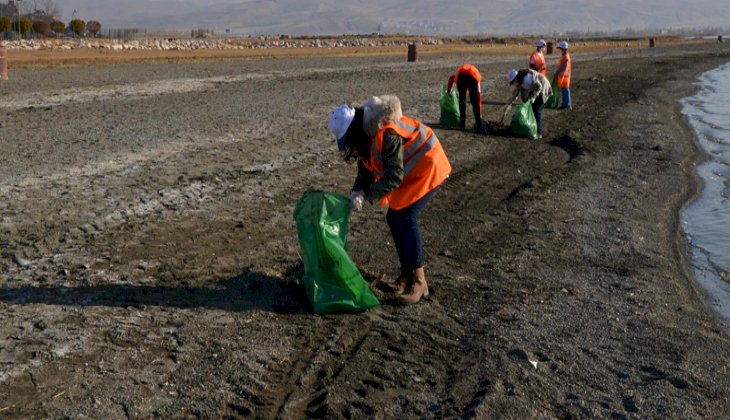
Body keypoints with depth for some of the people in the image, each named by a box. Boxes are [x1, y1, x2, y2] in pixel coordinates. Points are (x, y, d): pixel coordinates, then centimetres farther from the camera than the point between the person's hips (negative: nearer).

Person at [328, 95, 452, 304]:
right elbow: (366, 169, 3)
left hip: (427, 167, -10)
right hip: (408, 172, 10)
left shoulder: (386, 134, -33)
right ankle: (406, 275, 14)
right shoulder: (364, 135, -2)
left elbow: (394, 176, -34)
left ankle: (418, 281, -10)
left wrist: (367, 194, -34)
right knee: (394, 218, 5)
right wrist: (357, 192, -15)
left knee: (405, 217, -17)